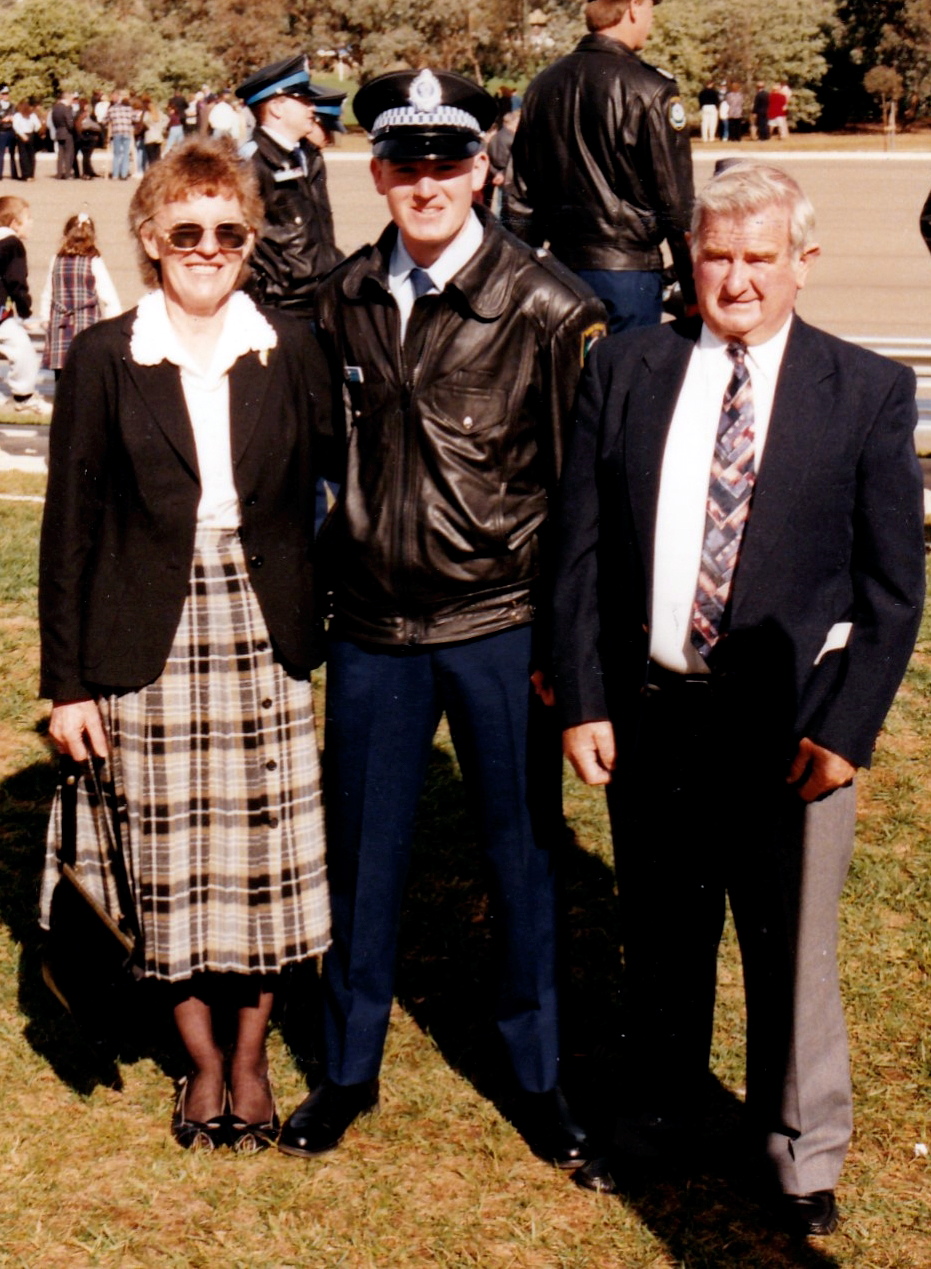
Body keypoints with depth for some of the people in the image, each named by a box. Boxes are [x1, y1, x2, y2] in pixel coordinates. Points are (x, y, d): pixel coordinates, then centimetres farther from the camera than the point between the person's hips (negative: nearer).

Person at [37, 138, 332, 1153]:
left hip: (263, 632, 1)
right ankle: (201, 1060, 27)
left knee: (264, 852, 6)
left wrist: (322, 633, 0)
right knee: (170, 860, 7)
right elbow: (69, 526, 1)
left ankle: (249, 1057, 26)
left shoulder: (290, 353, 5)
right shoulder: (103, 359, 0)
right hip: (151, 642, -1)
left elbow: (324, 497, 7)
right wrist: (67, 680, -3)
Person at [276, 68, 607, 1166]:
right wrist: (318, 597, 11)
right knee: (362, 849, 14)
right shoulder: (345, 301, 3)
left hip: (501, 628, -3)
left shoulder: (548, 307, -10)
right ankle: (349, 1066, 33)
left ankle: (536, 1074, 30)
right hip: (372, 628, 4)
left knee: (518, 849, 10)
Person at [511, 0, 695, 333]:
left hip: (560, 265, 7)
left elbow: (523, 193, 14)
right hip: (626, 267, -6)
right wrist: (695, 292, -5)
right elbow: (676, 204, -11)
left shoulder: (542, 85, 9)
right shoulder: (650, 90, -11)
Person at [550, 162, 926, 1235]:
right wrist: (581, 700, -1)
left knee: (791, 945, 9)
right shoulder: (624, 371, 3)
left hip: (791, 722, -2)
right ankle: (659, 1115, 40)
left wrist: (844, 727, -10)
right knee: (660, 934, 17)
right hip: (650, 710, 2)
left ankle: (801, 1149, 32)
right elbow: (580, 547, 4)